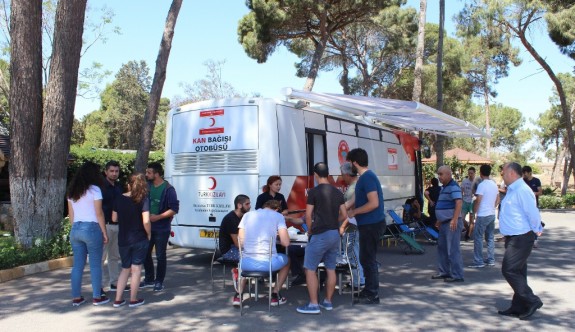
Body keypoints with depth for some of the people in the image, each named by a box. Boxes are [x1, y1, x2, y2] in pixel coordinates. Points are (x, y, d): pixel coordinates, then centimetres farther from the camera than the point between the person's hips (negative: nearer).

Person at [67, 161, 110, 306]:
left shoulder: (72, 191, 11)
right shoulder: (94, 189, -8)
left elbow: (70, 214, 15)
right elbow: (99, 214, -9)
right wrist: (104, 233, -4)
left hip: (75, 229, 6)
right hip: (92, 228, -6)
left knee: (77, 265, 11)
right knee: (95, 265, 4)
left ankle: (76, 297, 17)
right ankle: (97, 297, 11)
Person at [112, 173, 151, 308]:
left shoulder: (118, 199, -1)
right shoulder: (143, 200, -13)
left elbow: (114, 218, 5)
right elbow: (146, 222, -20)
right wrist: (149, 234, -4)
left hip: (123, 240, 4)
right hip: (139, 240, -4)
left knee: (125, 269, 17)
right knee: (136, 269, 7)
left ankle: (118, 299, 16)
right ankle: (133, 300, 14)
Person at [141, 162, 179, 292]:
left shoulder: (168, 189, -15)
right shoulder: (147, 186, 2)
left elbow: (174, 209, -16)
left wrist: (158, 217, -22)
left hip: (161, 229, -6)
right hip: (147, 226, 6)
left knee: (160, 256, 5)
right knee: (145, 253, 13)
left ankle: (159, 282, 20)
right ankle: (149, 279, 30)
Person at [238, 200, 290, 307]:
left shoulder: (247, 215, 11)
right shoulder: (278, 216, 3)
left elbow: (241, 242, 7)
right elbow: (285, 243, -5)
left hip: (247, 263, 3)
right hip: (268, 263, -3)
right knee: (286, 260, 31)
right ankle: (275, 295, 26)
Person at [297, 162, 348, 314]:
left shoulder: (314, 191, -9)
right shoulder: (337, 192, 8)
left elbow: (308, 215, -10)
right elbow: (344, 215, 10)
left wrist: (310, 230, 6)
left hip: (320, 235, -7)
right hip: (335, 234, 7)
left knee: (310, 269, 1)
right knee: (331, 269, 13)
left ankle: (313, 304, 2)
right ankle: (328, 301, 22)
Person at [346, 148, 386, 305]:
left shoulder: (367, 178, -18)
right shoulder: (365, 177, 13)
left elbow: (374, 203, -26)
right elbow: (359, 201, 22)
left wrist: (354, 212, -15)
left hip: (371, 225, -10)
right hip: (369, 224, 10)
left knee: (368, 259, -1)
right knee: (367, 258, 17)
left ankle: (373, 295, 9)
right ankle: (369, 290, 28)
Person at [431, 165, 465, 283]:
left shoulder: (453, 187, -15)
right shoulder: (444, 187, 17)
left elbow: (459, 203, -27)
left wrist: (455, 219, -35)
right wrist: (440, 220, 29)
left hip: (452, 223, -10)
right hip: (444, 223, 11)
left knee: (453, 249, -7)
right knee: (442, 247, 16)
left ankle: (457, 275, 0)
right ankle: (444, 272, 26)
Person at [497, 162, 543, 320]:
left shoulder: (522, 190, -20)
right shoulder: (512, 190, 13)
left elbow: (533, 213, -21)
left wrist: (536, 230, -7)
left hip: (521, 238, -10)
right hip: (513, 238, 10)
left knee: (509, 270, -8)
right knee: (517, 272, 14)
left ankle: (532, 301, 3)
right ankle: (518, 307, 22)